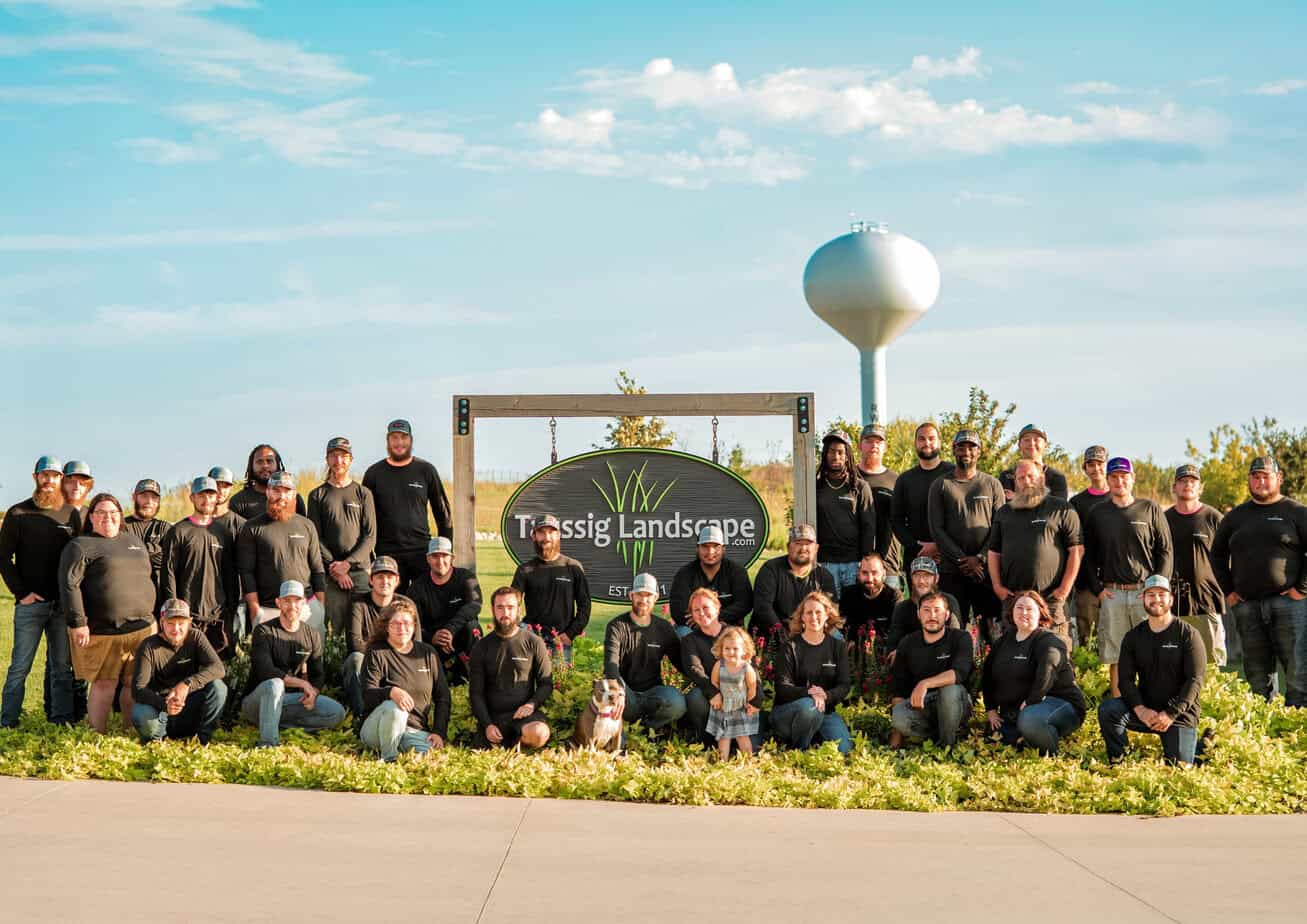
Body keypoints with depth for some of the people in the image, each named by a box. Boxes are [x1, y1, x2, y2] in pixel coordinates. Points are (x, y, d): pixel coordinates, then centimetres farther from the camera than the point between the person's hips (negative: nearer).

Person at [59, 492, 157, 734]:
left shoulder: (134, 542, 19)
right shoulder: (81, 546, -1)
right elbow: (69, 585, -10)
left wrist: (150, 617, 20)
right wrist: (77, 623, -17)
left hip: (142, 628, 5)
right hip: (102, 632, -5)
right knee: (104, 684, -2)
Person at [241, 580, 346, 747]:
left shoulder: (312, 635, 8)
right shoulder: (264, 632, -8)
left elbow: (317, 674, 8)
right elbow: (265, 671, -21)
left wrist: (313, 692, -16)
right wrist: (302, 683, -21)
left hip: (290, 699, 5)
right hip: (256, 701, -5)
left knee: (337, 713, -15)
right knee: (274, 685, -39)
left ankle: (278, 724, -17)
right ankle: (267, 744, -34)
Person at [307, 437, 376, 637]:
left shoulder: (363, 494, 11)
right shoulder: (317, 495, 10)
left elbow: (370, 536, 4)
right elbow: (315, 537, 3)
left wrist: (348, 563, -8)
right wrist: (334, 568, -8)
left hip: (360, 570, 1)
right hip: (330, 574, -1)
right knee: (338, 627, -6)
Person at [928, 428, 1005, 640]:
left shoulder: (992, 484, 11)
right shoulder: (940, 485, 8)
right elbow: (936, 529, 1)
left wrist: (980, 558, -9)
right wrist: (961, 560, -9)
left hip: (987, 569, 0)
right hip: (951, 570, 0)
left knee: (991, 627, -2)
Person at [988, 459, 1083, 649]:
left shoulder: (1061, 509, 5)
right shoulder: (1004, 512, 18)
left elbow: (1077, 550, 0)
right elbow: (994, 552, 18)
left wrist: (1065, 588, -7)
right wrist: (998, 586, 5)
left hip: (1052, 598, -4)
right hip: (1012, 598, 4)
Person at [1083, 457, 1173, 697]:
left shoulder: (1150, 509, 6)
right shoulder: (1097, 513, 11)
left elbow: (1165, 551, 5)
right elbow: (1088, 556, 13)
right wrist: (1097, 588, 2)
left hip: (1146, 592, -1)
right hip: (1111, 594, 2)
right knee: (1115, 657, 2)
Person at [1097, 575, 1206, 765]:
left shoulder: (1187, 634, -5)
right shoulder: (1133, 637, 6)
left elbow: (1195, 680, -12)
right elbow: (1126, 679, -1)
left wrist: (1170, 714, -21)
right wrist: (1140, 709, -20)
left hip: (1180, 712, -2)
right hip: (1145, 709, 3)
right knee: (1107, 709, -25)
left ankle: (1196, 742, 22)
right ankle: (1117, 762, -10)